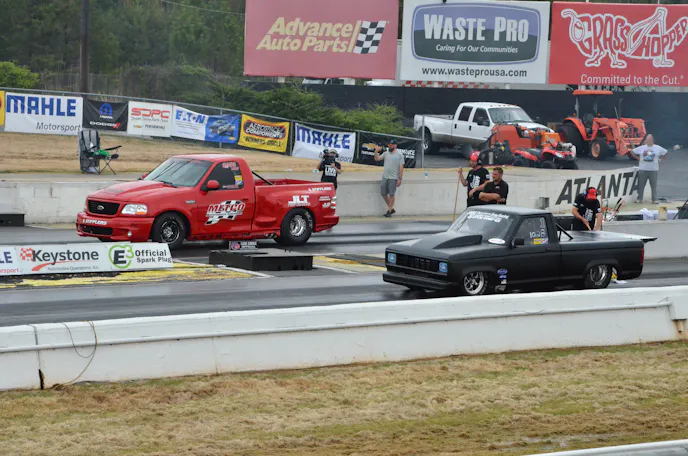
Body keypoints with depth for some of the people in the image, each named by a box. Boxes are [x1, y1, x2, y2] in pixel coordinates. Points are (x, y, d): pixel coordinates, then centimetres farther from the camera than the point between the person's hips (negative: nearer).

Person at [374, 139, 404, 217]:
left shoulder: (399, 155, -3)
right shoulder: (386, 153, 12)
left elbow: (401, 168, -6)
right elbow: (377, 159, 8)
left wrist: (400, 179, -11)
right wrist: (376, 152, -11)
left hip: (393, 178, -6)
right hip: (385, 177, 6)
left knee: (391, 195, -4)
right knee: (383, 193, 7)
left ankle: (389, 211, 3)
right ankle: (391, 209, 21)